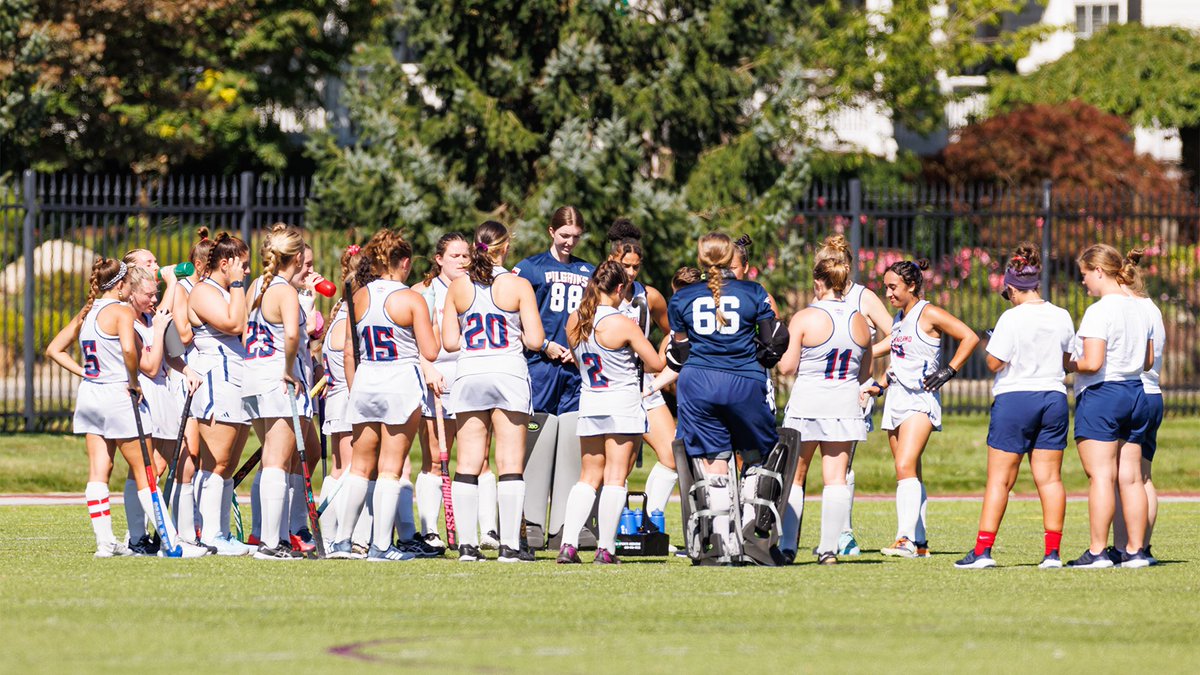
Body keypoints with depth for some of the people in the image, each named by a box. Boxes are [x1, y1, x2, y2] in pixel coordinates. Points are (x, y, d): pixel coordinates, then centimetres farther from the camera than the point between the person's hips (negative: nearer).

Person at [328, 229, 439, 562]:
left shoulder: (359, 298, 5)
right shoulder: (411, 299, -8)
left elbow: (348, 352, 8)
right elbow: (430, 352, -9)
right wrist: (429, 329, 12)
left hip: (365, 382, 4)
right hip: (402, 383, -4)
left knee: (360, 466, 15)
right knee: (390, 469, 0)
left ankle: (342, 540, 14)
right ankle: (381, 546, -2)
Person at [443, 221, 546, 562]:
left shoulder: (458, 287, 4)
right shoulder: (518, 286, -4)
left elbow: (449, 342, 4)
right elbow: (535, 340, -7)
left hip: (469, 374, 3)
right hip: (509, 373, -3)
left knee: (467, 465, 5)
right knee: (510, 464, 0)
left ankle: (467, 544, 2)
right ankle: (510, 545, -4)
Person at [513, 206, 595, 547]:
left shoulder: (588, 272, 17)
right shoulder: (530, 267, 5)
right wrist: (544, 346, -9)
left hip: (578, 370, 4)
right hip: (540, 366, -4)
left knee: (572, 448, 2)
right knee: (538, 445, -7)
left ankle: (566, 525, 5)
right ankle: (532, 522, -5)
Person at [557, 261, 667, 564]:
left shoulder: (574, 321, 2)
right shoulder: (623, 324, -15)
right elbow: (656, 364, -9)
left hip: (589, 404, 5)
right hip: (623, 405, -5)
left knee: (589, 476, 12)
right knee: (615, 476, 1)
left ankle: (568, 544, 1)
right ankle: (605, 549, -1)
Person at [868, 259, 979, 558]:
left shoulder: (929, 314, -8)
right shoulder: (900, 318, 16)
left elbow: (970, 338, -10)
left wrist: (949, 370, -13)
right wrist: (880, 385, 21)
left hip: (921, 399, -9)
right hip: (897, 398, 9)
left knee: (905, 467, -20)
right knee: (909, 475, 7)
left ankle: (906, 538, -27)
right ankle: (919, 543, 10)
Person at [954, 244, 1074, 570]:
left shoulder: (1012, 319, -12)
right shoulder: (1062, 317, 4)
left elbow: (994, 363, -10)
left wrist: (992, 343, 8)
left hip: (1014, 398, -5)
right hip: (1054, 396, 5)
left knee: (1000, 479, -1)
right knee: (1049, 477, 5)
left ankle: (982, 550, -3)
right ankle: (1053, 552, 1)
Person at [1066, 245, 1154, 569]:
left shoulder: (1099, 312, -15)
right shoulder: (1139, 310, 11)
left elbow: (1092, 362, -21)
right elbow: (1148, 362, 18)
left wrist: (1069, 366, -4)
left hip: (1100, 396, -8)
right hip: (1135, 394, 8)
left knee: (1101, 475, -7)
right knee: (1130, 477, 8)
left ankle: (1097, 551, -7)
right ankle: (1135, 551, 8)